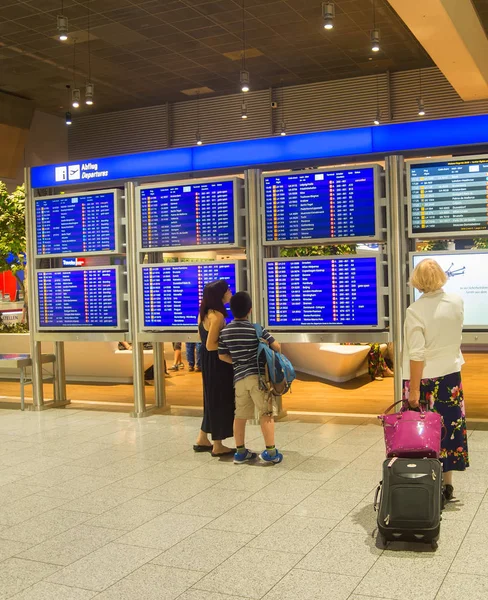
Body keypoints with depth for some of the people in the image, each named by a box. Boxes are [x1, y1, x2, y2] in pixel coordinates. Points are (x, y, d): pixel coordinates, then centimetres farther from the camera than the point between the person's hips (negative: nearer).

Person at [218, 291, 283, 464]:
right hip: (258, 375, -4)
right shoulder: (256, 329, -6)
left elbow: (222, 356, 10)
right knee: (266, 413, 1)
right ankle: (270, 451, 1)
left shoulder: (225, 331, 5)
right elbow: (277, 347, -5)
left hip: (239, 377, 4)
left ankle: (241, 452, 19)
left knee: (240, 415, 12)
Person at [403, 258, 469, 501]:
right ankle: (447, 485, 25)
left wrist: (414, 390, -14)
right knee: (449, 427, 14)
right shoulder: (457, 302, -4)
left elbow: (417, 354, -19)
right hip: (451, 374, 5)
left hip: (424, 379, -4)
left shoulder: (415, 311, -18)